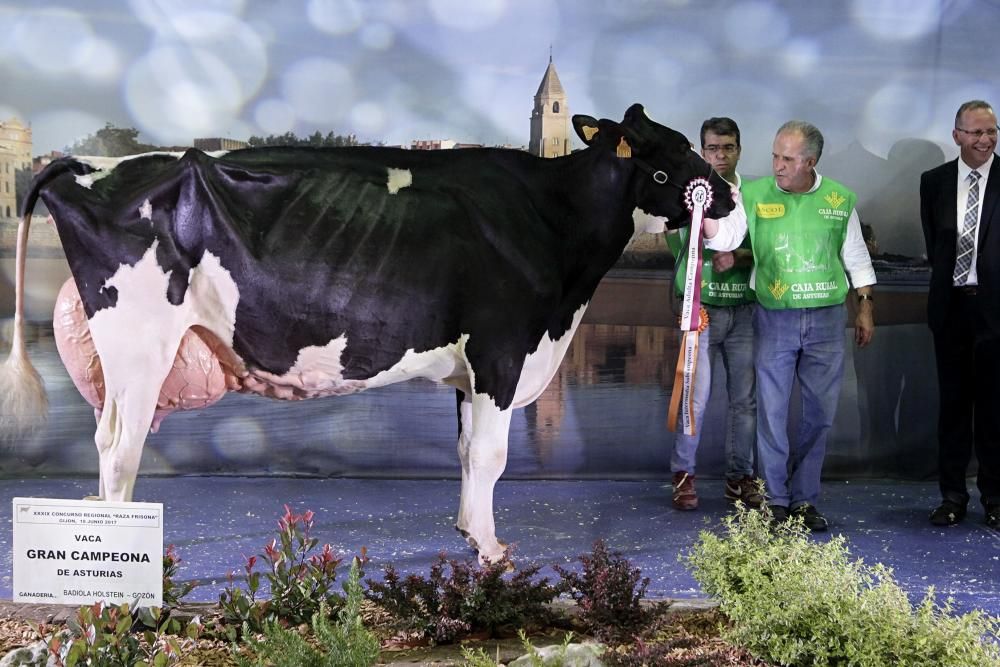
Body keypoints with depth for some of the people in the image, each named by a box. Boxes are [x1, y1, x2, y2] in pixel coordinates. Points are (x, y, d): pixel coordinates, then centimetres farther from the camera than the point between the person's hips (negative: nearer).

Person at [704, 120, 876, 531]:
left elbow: (856, 257, 12)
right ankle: (775, 500, 11)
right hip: (774, 317, -1)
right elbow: (724, 237, -11)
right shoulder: (754, 195, 0)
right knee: (772, 411, 1)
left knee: (819, 412, 5)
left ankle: (805, 498, 17)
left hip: (826, 318, 1)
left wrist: (866, 307, 10)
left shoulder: (839, 199, 4)